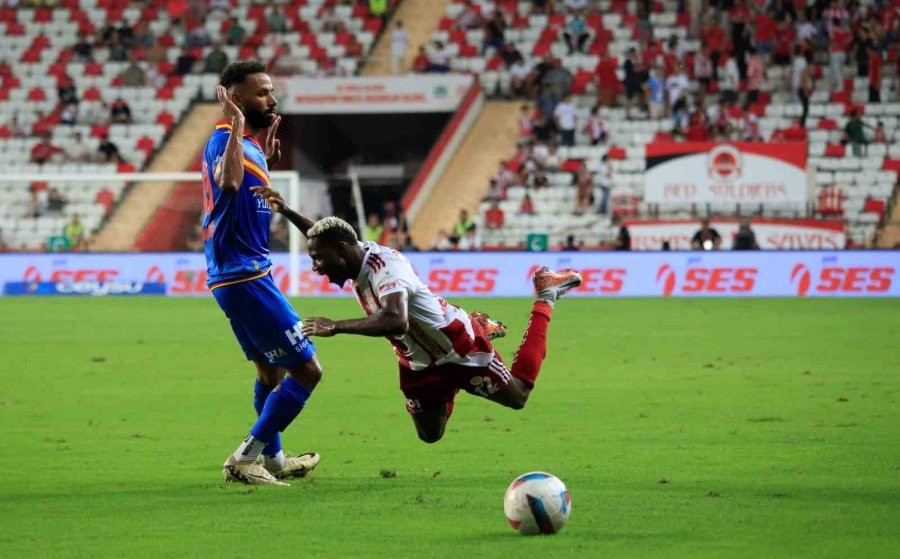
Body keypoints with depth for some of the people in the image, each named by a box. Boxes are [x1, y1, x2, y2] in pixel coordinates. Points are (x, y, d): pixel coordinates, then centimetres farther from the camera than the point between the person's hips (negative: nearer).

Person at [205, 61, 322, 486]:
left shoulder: (245, 143, 13)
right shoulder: (225, 140, -18)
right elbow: (229, 183, -43)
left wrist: (266, 157, 28)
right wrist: (237, 127, -38)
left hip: (243, 274, 11)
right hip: (244, 276, -11)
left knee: (270, 369, 25)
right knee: (306, 370, -9)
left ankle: (273, 459, 39)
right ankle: (245, 459, -6)